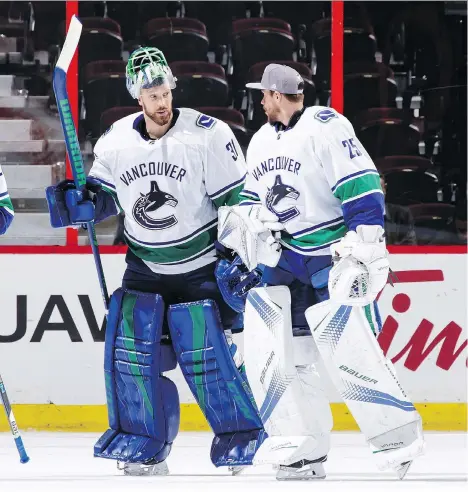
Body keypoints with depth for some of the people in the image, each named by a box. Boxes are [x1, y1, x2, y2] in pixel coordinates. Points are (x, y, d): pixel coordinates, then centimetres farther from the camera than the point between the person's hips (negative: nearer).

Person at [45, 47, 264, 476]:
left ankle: (240, 437, 11)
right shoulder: (116, 141, -3)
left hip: (201, 265, -4)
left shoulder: (208, 135, -16)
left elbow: (237, 200, -11)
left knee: (208, 352, -8)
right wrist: (75, 204, -10)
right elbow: (105, 196, 11)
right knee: (129, 347, -5)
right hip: (145, 265, 4)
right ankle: (144, 442, 9)